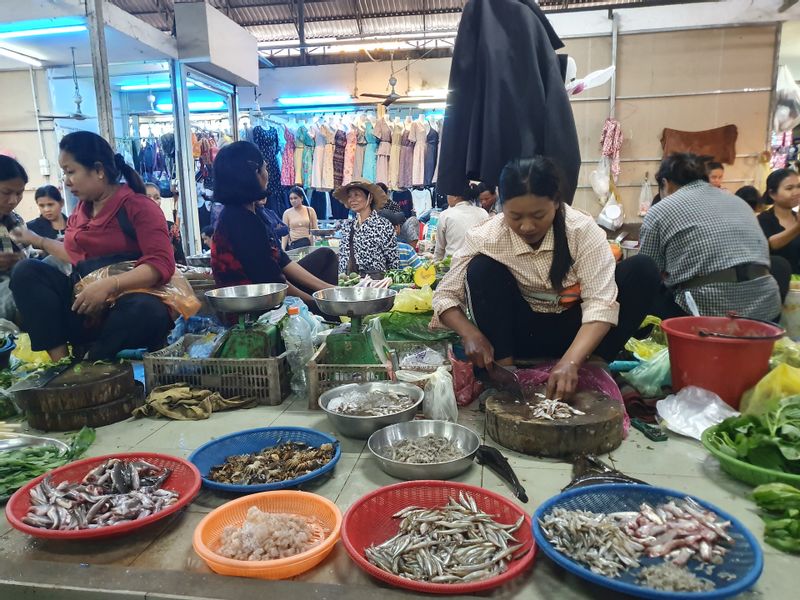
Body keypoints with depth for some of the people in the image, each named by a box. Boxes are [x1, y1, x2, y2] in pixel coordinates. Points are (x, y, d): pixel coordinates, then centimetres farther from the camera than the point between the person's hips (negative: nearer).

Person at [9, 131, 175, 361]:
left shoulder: (139, 206, -8)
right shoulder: (81, 208, 14)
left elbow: (162, 264, -21)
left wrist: (109, 285, -30)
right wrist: (38, 241, 35)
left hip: (127, 302, -7)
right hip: (83, 300, 7)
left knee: (149, 311, -40)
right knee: (26, 272, -13)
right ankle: (60, 362, -24)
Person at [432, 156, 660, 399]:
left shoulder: (583, 230, -20)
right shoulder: (486, 238, -19)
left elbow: (601, 303, -27)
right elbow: (445, 296, -13)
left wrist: (570, 362, -42)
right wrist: (471, 334, -33)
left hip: (574, 330, 0)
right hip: (522, 333, 0)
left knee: (642, 270, -20)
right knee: (482, 269, -24)